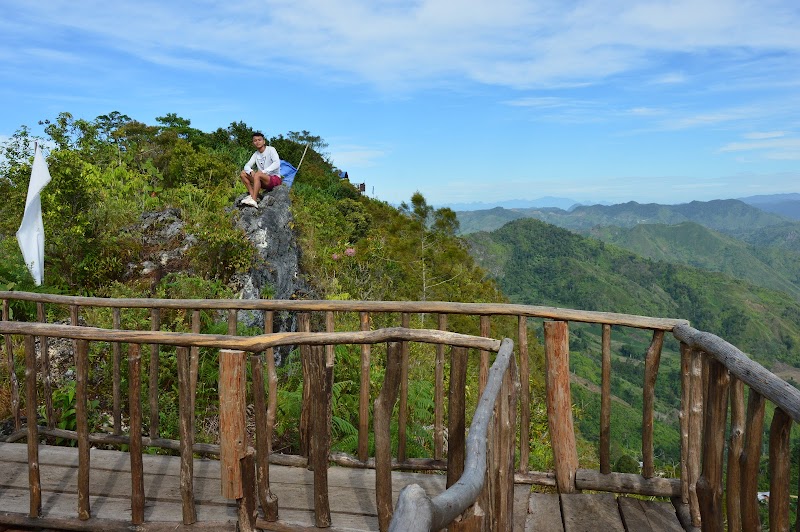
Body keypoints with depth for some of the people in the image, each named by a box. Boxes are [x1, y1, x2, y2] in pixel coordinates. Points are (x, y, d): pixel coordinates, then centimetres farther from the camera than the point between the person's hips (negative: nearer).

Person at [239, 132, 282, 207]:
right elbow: (247, 166, 3)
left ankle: (254, 201, -37)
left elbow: (277, 163, -23)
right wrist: (251, 171, -22)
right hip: (264, 182, 7)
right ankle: (253, 196, -17)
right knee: (243, 173, -4)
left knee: (257, 175, -34)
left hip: (275, 179, -7)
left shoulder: (270, 149, -7)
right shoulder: (255, 154, 10)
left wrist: (263, 171, -30)